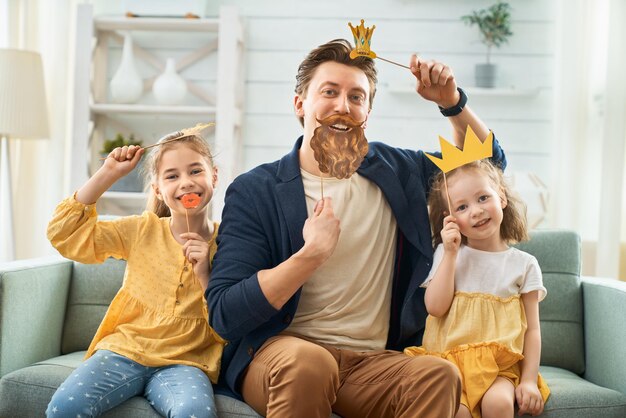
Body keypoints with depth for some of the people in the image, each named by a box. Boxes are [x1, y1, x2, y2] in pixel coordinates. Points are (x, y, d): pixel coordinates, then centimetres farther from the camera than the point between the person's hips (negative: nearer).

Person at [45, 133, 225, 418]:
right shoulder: (143, 231, 6)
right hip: (124, 350, 2)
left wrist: (205, 275, -14)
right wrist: (108, 173, 0)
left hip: (184, 362, -2)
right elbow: (64, 233, 2)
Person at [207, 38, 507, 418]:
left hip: (373, 360, 2)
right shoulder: (255, 190, -2)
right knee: (308, 361, -37)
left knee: (440, 375, -30)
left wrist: (452, 102, 7)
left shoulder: (394, 170, 11)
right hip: (276, 351, -1)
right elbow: (224, 315, -10)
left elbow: (488, 161, 25)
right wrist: (312, 254, -20)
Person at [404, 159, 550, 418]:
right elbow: (436, 307, -5)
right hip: (449, 360, 0)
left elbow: (532, 329, 7)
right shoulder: (447, 254, 9)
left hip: (499, 366, 0)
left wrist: (529, 380, -4)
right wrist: (451, 253, -7)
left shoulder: (524, 264, 7)